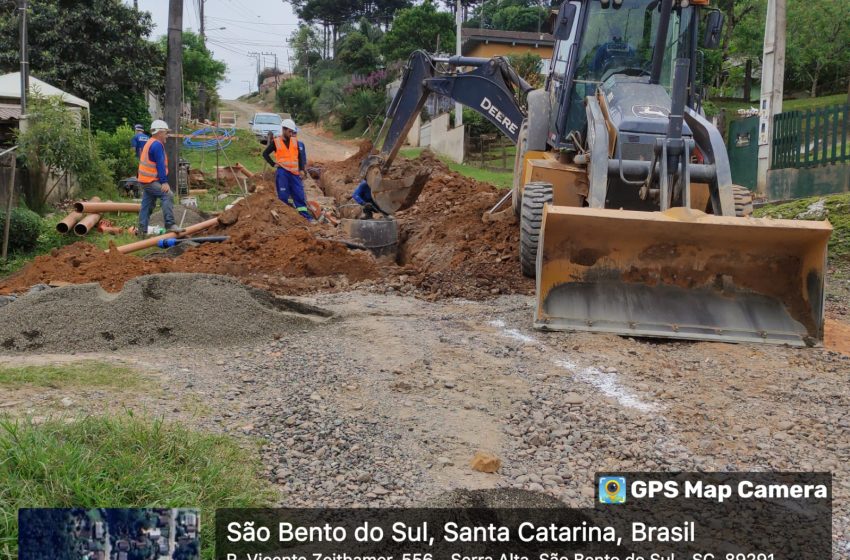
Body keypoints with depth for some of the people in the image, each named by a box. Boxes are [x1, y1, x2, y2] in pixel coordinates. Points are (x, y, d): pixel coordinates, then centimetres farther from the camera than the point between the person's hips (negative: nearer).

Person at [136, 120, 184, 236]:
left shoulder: (150, 143, 19)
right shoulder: (157, 145, -15)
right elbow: (160, 165, -21)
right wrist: (164, 182, -24)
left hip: (146, 180, 11)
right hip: (151, 181, -11)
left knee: (147, 204, 13)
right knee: (167, 195, -21)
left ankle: (142, 230, 16)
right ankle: (170, 224, -28)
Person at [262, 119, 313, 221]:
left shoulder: (295, 141, 8)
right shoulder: (276, 142, -1)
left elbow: (299, 156, 13)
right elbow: (265, 154, 7)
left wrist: (301, 169, 4)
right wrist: (273, 164, -1)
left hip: (294, 172, 3)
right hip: (282, 172, -3)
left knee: (299, 195, 2)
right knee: (283, 195, 0)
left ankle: (306, 216, 4)